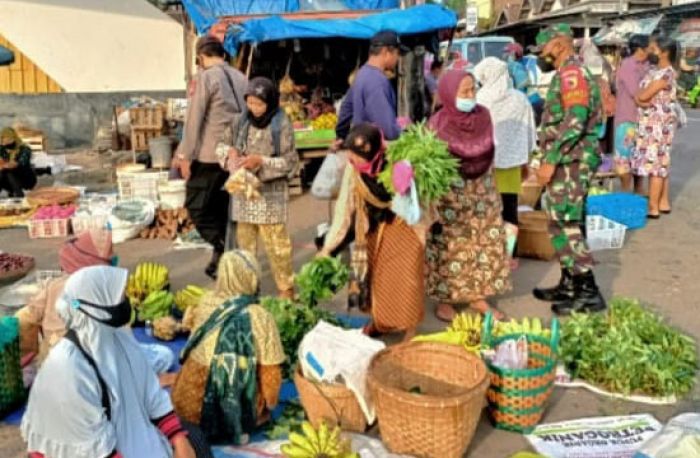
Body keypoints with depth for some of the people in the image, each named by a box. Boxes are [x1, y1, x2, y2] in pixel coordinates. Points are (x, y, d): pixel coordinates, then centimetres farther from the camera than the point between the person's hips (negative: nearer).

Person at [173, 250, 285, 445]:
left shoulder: (205, 303, -6)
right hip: (238, 409, -4)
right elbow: (270, 373, -13)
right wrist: (269, 405, 5)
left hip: (190, 404, 5)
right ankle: (235, 430, 13)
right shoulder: (260, 318, -18)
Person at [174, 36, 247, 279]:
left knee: (196, 206, 3)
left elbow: (194, 119, -9)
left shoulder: (206, 77, -7)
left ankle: (221, 245, -11)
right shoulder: (241, 78, 13)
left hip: (210, 155, -7)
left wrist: (186, 156, -6)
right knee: (223, 210, 14)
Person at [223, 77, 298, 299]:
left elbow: (290, 162, -9)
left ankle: (286, 289, 12)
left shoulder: (281, 125, -10)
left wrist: (261, 161, -20)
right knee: (245, 242, 13)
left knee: (276, 243, -1)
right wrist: (231, 154, -6)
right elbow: (225, 144, 16)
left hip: (270, 193, -5)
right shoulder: (240, 121, 3)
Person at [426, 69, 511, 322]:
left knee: (484, 244, 8)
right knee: (450, 248, 1)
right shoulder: (438, 124, -15)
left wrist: (487, 186, 14)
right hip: (450, 196, -5)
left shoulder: (483, 116, -2)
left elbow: (489, 154, 11)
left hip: (482, 192, 5)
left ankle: (478, 296, 20)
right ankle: (445, 300, 13)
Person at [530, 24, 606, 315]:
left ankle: (588, 292, -5)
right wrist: (547, 158, 22)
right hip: (568, 162, 10)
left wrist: (550, 160, -24)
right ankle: (569, 286, 21)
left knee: (564, 227, -9)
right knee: (566, 225, 14)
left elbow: (575, 121, -24)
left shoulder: (572, 73, -13)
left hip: (569, 162, -10)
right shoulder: (569, 75, 19)